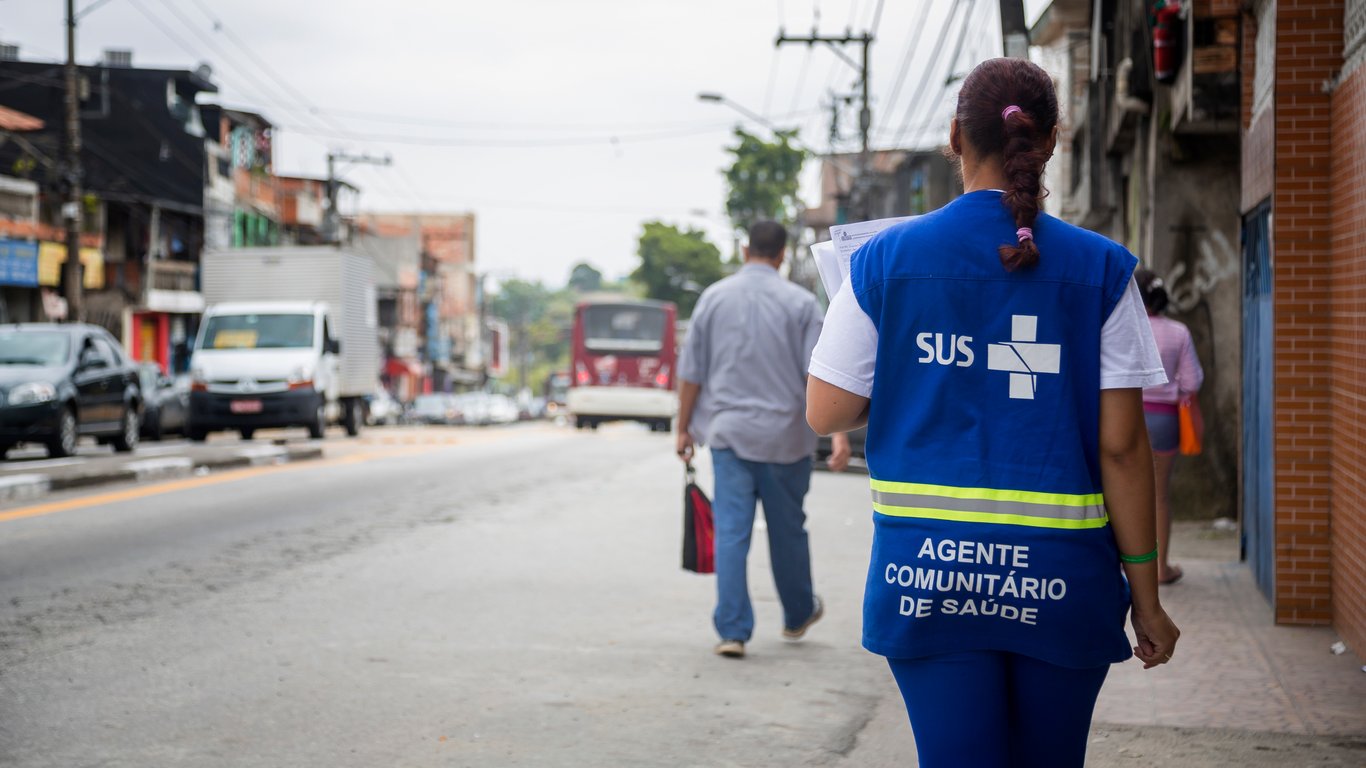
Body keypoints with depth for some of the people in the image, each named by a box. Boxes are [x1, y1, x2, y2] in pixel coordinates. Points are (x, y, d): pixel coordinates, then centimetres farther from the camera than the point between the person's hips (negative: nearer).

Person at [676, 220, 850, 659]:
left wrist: (684, 428, 13)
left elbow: (691, 374, 4)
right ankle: (798, 616, 33)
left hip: (728, 431, 1)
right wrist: (838, 435, -11)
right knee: (787, 530, 15)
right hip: (785, 436, -1)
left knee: (731, 532, 0)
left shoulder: (714, 298, 2)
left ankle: (733, 631, -5)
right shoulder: (799, 303, -4)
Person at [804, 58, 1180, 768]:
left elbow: (824, 413, 3)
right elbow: (1122, 446, -4)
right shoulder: (1101, 270, -2)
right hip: (1060, 575, 0)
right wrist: (1144, 592, 3)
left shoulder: (884, 260, -1)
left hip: (926, 569, 0)